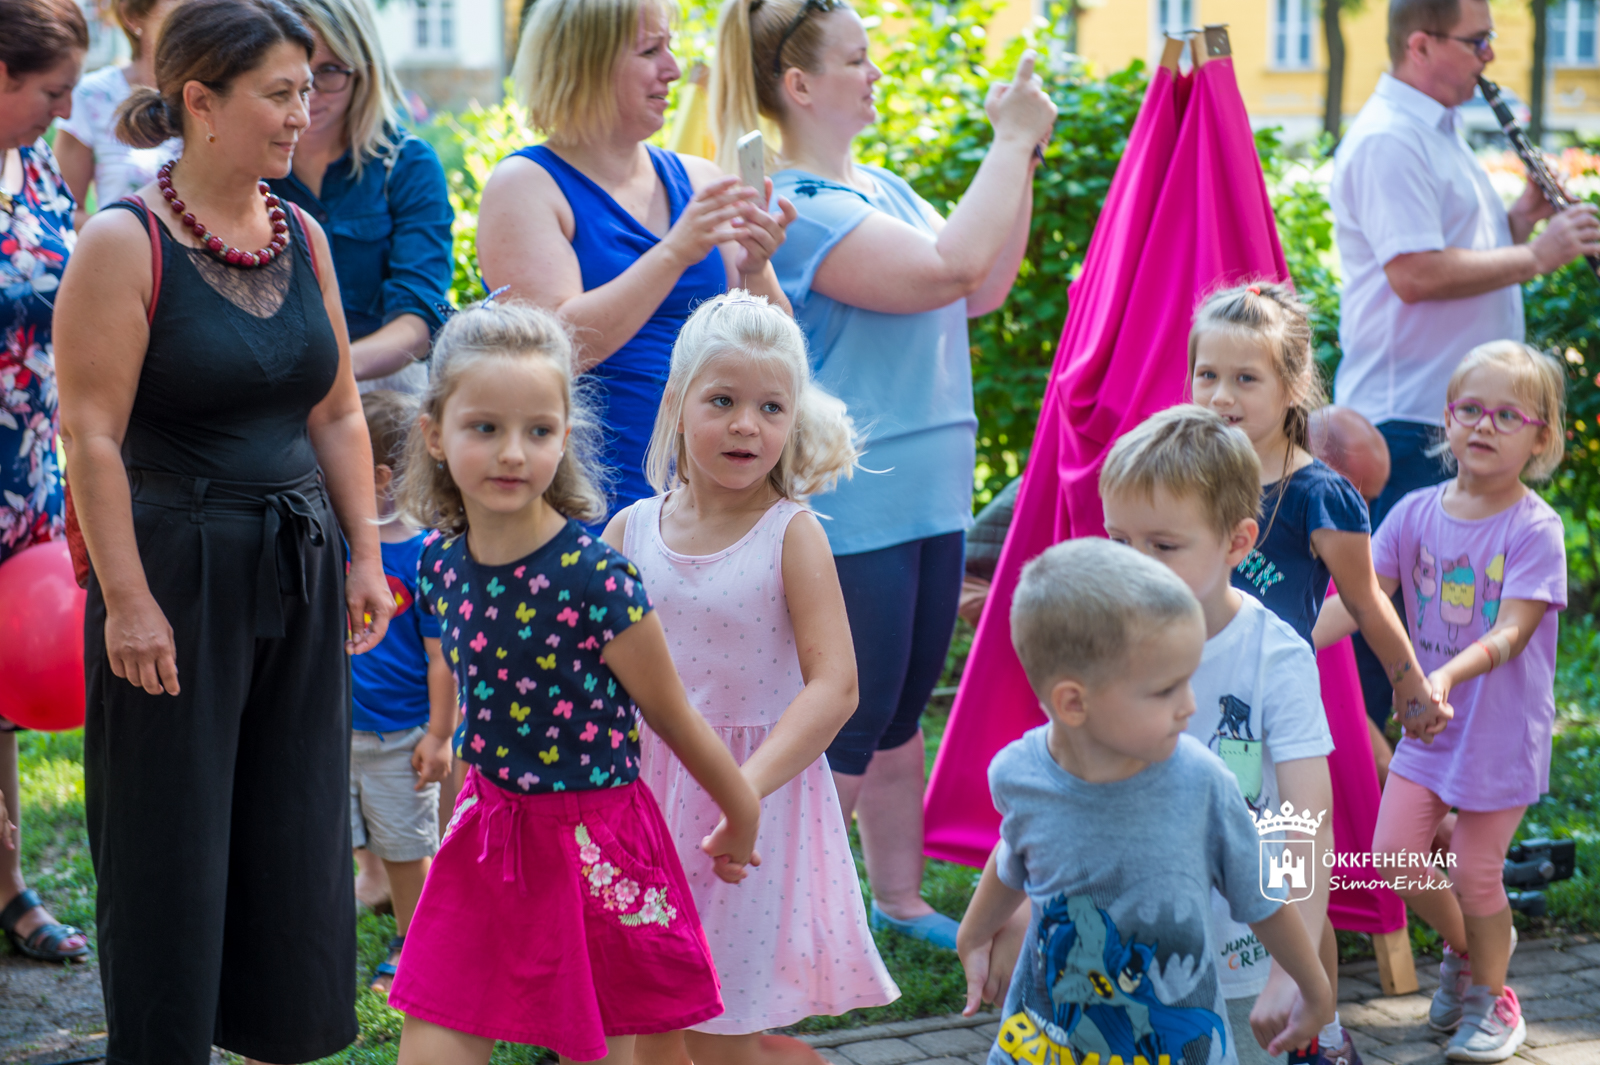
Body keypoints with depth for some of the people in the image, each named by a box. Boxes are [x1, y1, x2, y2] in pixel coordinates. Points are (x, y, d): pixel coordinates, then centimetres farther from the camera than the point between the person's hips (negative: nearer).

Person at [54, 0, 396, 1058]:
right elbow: (92, 435, -14)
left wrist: (364, 555, 9)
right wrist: (126, 600, -17)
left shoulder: (301, 236, 8)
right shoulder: (127, 243, -11)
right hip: (178, 573, -6)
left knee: (299, 841, 11)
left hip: (300, 575, 6)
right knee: (171, 845, 3)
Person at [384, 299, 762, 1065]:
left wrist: (740, 821, 2)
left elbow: (673, 718, -9)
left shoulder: (595, 576, -21)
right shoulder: (438, 563, -4)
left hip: (592, 849, -5)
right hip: (487, 832, 5)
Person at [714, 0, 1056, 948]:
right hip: (850, 508, -9)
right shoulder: (794, 205, -16)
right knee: (846, 726, -3)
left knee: (899, 716, 18)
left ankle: (901, 896, 29)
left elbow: (984, 290, 13)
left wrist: (1020, 156, 5)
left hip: (925, 501, 9)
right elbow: (948, 267, -26)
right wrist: (1012, 142, -16)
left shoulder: (882, 188, 13)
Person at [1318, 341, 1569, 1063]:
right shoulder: (1417, 514, -1)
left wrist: (1448, 674, -40)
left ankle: (1489, 995, 29)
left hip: (1501, 730, -4)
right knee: (1394, 857, 0)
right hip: (1429, 723, 4)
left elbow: (1510, 632, -23)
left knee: (1476, 877, 2)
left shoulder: (1534, 528, -14)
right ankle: (1464, 946, 30)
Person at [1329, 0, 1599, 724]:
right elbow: (1415, 273, -25)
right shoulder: (1386, 141, -16)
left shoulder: (1442, 133, 17)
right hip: (1405, 418, -10)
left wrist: (1521, 218, 4)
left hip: (1461, 412, 10)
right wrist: (1535, 254, -18)